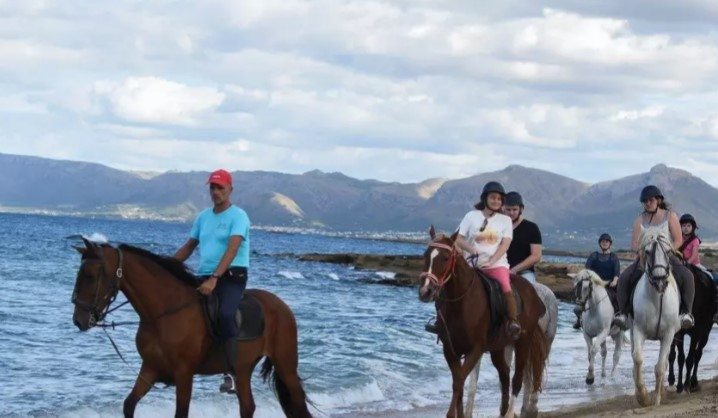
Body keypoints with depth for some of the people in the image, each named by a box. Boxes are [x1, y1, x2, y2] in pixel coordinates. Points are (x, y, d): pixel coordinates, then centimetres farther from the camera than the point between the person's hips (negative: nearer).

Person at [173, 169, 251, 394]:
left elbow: (232, 250, -19)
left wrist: (214, 279, -30)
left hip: (231, 277, -8)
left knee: (225, 315, -32)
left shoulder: (238, 216, -6)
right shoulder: (203, 217, 16)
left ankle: (232, 373, -31)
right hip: (204, 278, 8)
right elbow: (189, 247, 25)